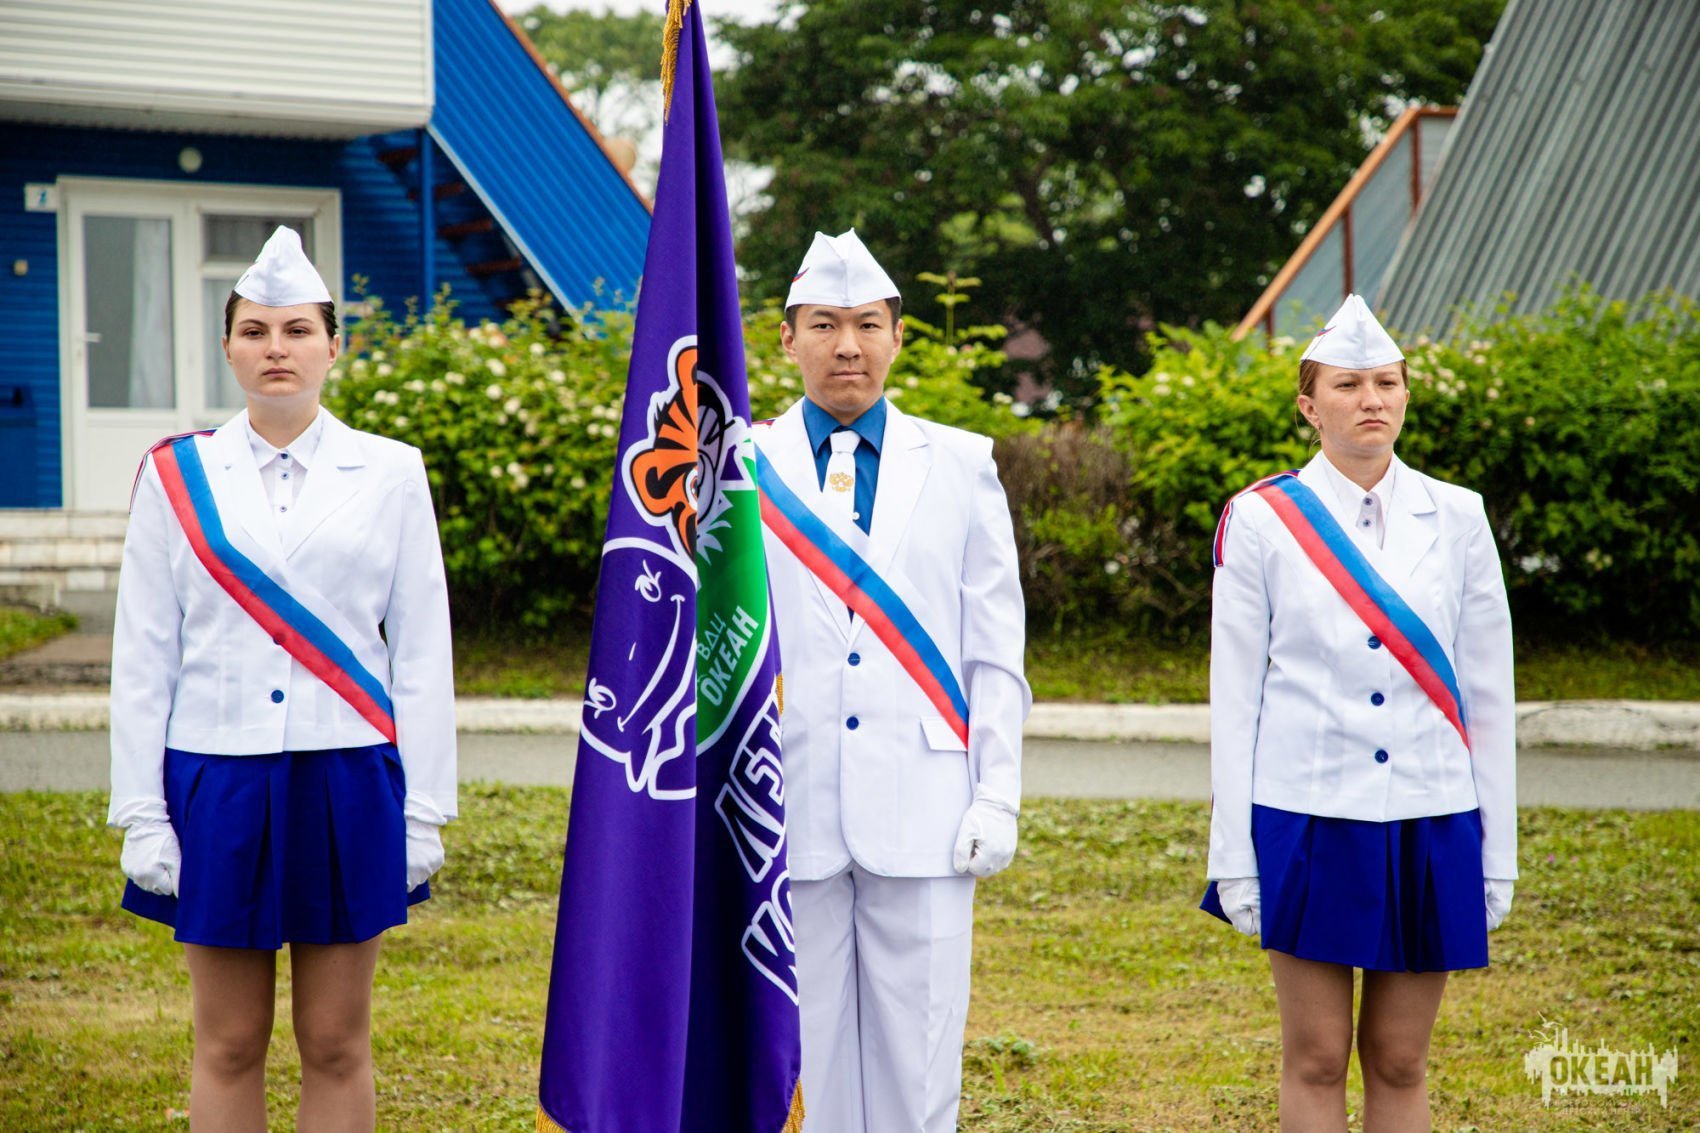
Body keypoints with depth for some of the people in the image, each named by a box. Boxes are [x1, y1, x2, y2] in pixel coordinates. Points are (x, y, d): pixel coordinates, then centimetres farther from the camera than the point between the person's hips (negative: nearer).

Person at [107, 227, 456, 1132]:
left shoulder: (390, 474, 3)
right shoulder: (177, 476, 4)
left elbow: (422, 652, 4)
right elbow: (142, 658, 5)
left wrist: (425, 809, 1)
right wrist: (141, 814, -1)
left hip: (347, 781, 0)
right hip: (218, 780, 0)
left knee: (336, 1043, 5)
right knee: (228, 1045, 6)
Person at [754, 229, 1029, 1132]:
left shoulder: (960, 467, 8)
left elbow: (996, 649, 8)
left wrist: (998, 797, 1)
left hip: (922, 818, 0)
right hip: (788, 813, 0)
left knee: (917, 1060, 2)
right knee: (799, 1061, 5)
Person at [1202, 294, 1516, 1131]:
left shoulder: (1456, 518, 5)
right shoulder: (1261, 520, -1)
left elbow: (1489, 693, 7)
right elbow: (1234, 695, 1)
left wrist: (1498, 850, 5)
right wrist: (1234, 854, -3)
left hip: (1430, 823, 2)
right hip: (1309, 817, -2)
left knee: (1400, 1061, 8)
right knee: (1315, 1060, 3)